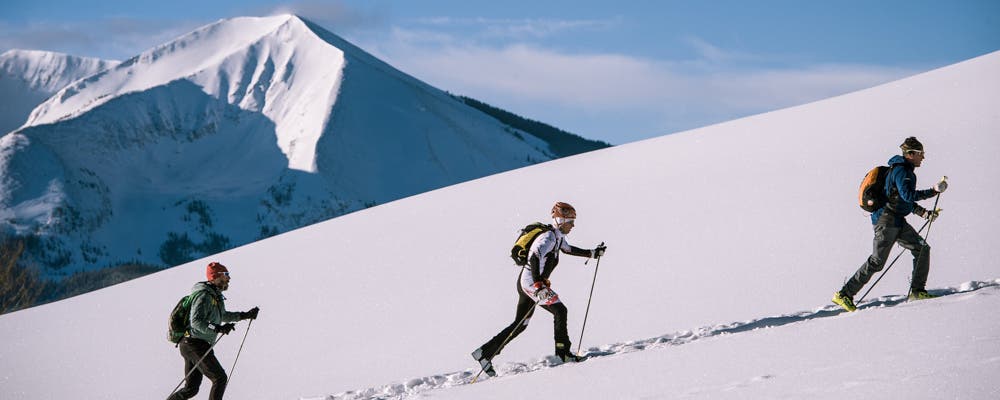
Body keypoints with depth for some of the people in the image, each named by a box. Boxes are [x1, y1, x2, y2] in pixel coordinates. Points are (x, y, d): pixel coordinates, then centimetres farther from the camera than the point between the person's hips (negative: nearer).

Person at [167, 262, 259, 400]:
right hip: (196, 345, -10)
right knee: (220, 378, -9)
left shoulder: (216, 295, 16)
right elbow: (196, 321, -26)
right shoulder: (204, 295, -15)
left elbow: (223, 315, 33)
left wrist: (245, 315, 31)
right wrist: (218, 328, -36)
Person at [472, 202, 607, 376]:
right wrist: (538, 285, -39)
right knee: (560, 310, -12)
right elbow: (535, 257, -31)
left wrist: (593, 253, 30)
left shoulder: (558, 237, 12)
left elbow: (569, 249, 33)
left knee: (520, 325, 11)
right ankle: (563, 352, -9)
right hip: (530, 281, -10)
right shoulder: (548, 237, -18)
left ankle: (485, 353, 12)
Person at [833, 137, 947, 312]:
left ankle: (917, 291, 8)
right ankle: (844, 294, -7)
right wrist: (933, 191, -21)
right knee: (877, 261, -11)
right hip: (887, 220, -10)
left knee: (922, 249, 5)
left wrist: (923, 212, 16)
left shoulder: (906, 171, 18)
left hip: (898, 222, 10)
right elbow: (907, 195, -26)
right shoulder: (900, 170, -14)